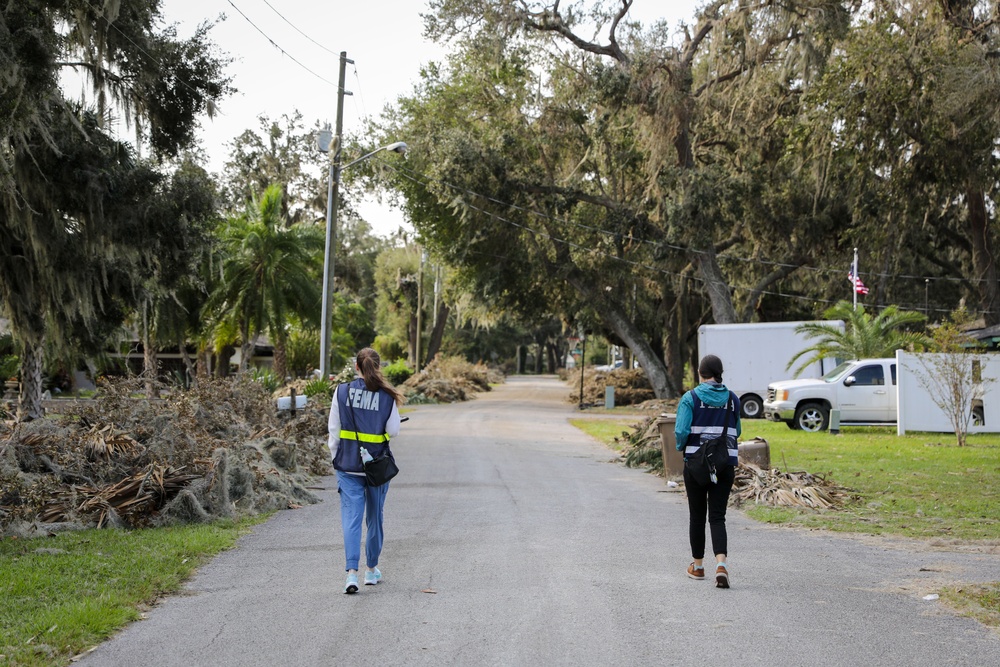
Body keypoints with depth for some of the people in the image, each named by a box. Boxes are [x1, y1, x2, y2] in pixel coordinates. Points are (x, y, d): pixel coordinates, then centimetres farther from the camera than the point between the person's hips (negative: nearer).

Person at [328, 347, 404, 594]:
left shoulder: (342, 391, -4)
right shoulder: (387, 396, -6)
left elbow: (334, 430, -1)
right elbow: (393, 431, -3)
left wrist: (336, 458, 9)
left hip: (348, 465, 0)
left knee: (351, 518, -2)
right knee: (375, 517, 16)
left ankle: (352, 571, -16)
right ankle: (372, 569, 28)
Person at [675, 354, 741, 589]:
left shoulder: (690, 398, -7)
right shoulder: (733, 399, 3)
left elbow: (681, 432, -13)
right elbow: (736, 432, 9)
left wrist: (681, 446, 7)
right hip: (726, 464, 2)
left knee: (697, 516, 12)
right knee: (718, 516, 3)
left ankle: (698, 566, 24)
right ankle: (721, 563, -18)